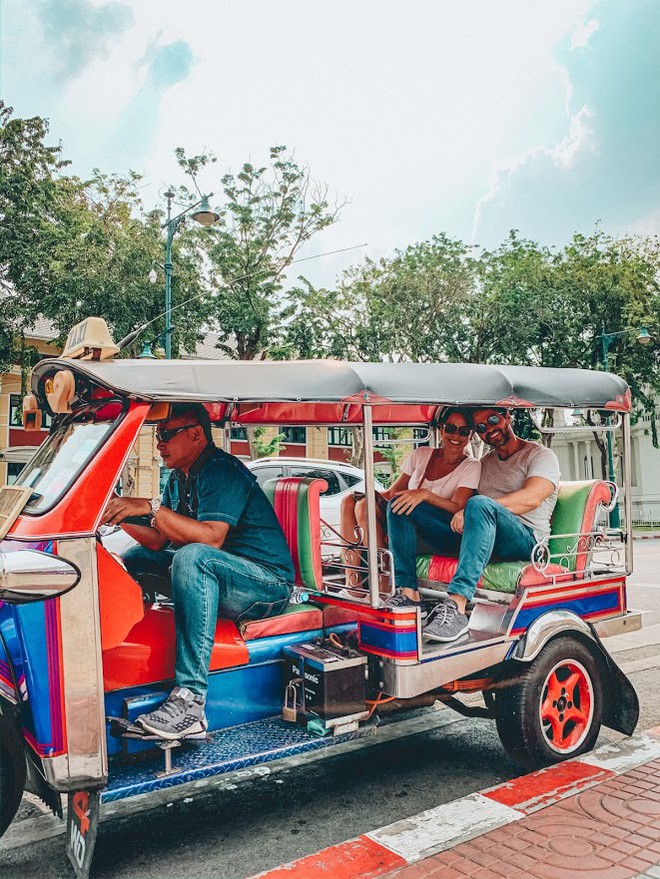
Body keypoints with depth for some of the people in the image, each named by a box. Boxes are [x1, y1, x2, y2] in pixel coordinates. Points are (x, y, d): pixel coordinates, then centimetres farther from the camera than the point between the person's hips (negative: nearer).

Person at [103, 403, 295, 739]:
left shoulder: (222, 471, -17)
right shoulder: (180, 478, 12)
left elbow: (212, 537, -31)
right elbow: (159, 540, 8)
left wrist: (151, 507, -31)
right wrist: (119, 520, -6)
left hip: (269, 585, -10)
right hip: (215, 577, 10)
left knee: (193, 557, -38)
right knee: (133, 558, 16)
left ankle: (189, 700, -39)